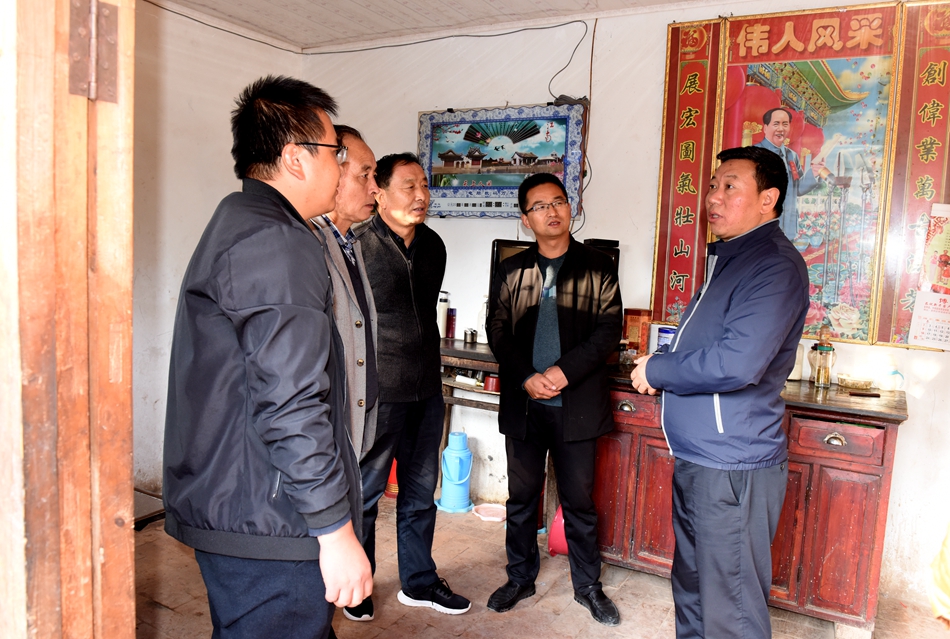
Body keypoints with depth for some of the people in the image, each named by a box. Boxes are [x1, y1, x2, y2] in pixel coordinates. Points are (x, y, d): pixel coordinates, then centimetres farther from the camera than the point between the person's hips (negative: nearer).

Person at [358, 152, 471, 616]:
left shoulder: (433, 245, 8)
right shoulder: (359, 245, -12)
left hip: (426, 390, 6)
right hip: (377, 390, -6)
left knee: (420, 491, 17)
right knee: (365, 492, 9)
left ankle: (418, 581, 34)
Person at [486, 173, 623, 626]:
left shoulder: (598, 268, 2)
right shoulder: (510, 272, 7)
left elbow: (609, 329, -5)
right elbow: (497, 330, 3)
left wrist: (562, 372, -16)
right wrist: (526, 377, -11)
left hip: (577, 404, -2)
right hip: (522, 404, 2)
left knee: (579, 499, 9)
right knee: (521, 497, 13)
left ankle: (587, 586, 27)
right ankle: (520, 578, 30)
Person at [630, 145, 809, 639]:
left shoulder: (775, 265, -17)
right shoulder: (729, 258, 15)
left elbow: (738, 363, -29)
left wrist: (658, 370, -13)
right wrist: (663, 368, 3)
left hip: (734, 466, -10)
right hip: (695, 458, 10)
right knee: (691, 589, 23)